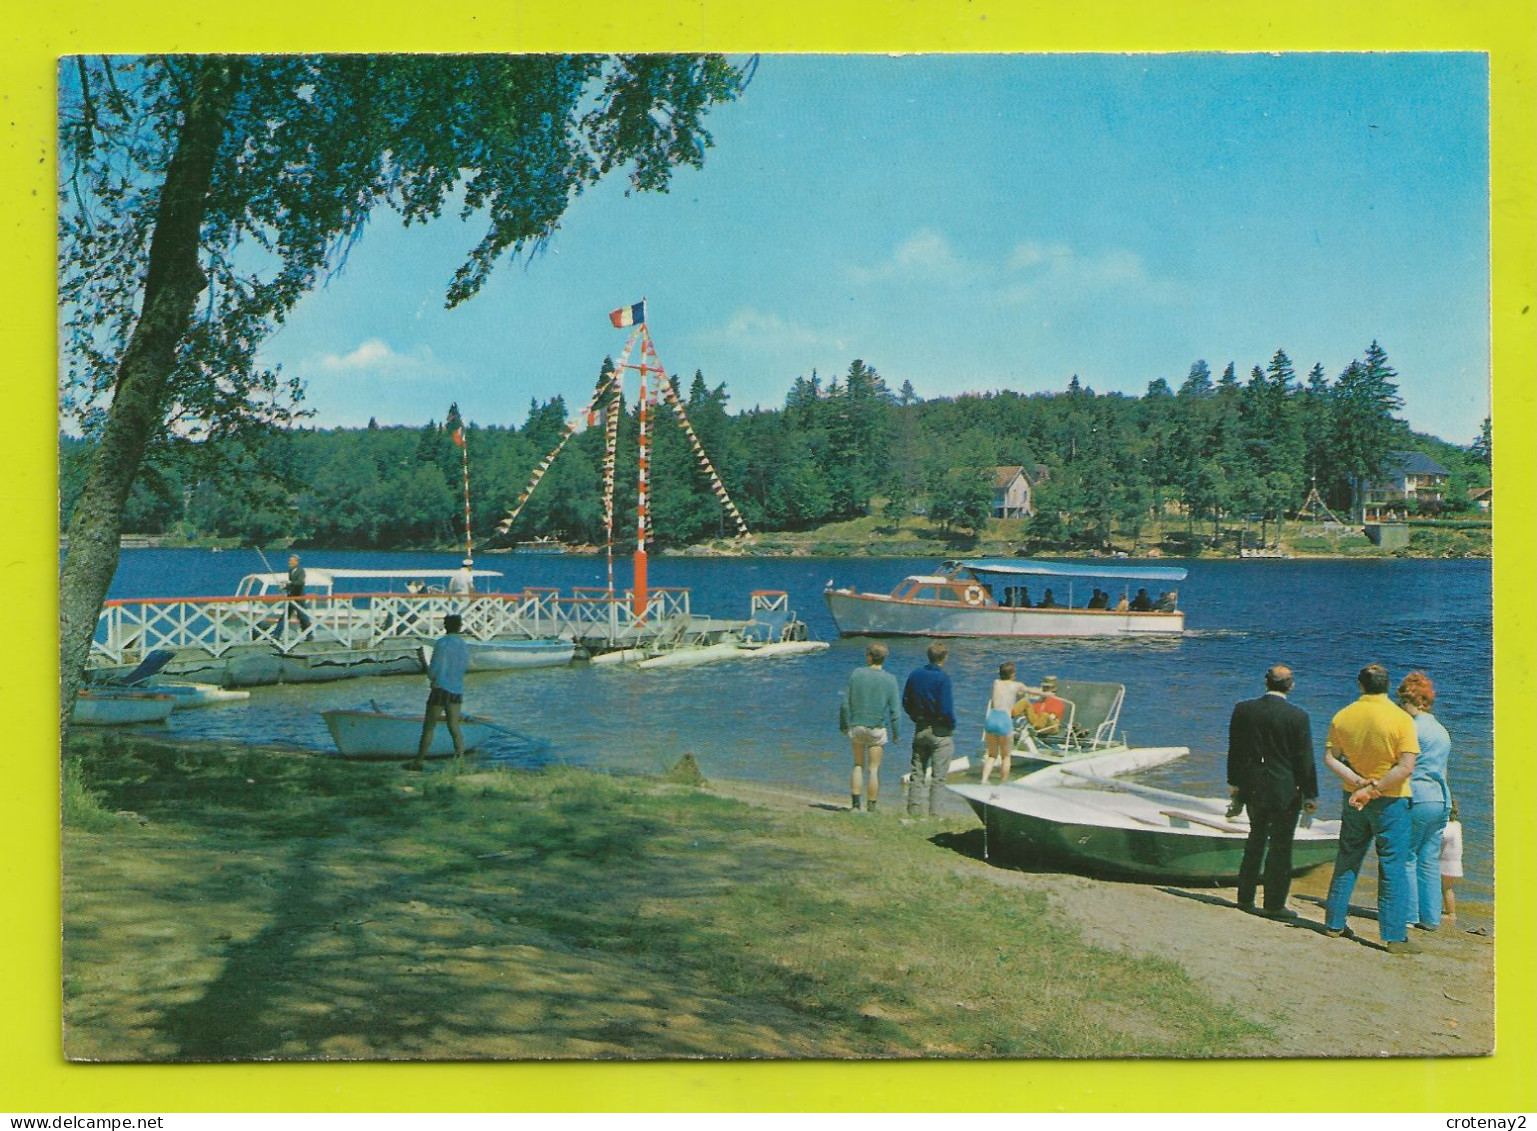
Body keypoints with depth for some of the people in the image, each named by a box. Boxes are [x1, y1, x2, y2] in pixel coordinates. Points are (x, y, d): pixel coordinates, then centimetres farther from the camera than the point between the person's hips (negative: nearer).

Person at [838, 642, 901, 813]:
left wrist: (844, 725, 8)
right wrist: (895, 733, 3)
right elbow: (894, 710, -8)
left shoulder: (856, 674, -7)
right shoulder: (890, 679, -8)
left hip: (856, 727, 1)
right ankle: (871, 807, 11)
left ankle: (855, 803, 8)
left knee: (858, 765, 15)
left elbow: (845, 703, -4)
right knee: (873, 769, 8)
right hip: (877, 729, -1)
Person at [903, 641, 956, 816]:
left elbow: (906, 702, 7)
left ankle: (914, 811, 13)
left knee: (917, 773, 13)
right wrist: (951, 726, -4)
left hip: (919, 729, 6)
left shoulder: (915, 675, 2)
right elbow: (946, 709, -20)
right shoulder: (942, 678, -17)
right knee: (938, 776, 3)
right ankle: (933, 812, 3)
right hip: (940, 731, -6)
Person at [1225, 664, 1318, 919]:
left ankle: (1245, 898, 25)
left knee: (1256, 840, 19)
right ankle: (1274, 905, 12)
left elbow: (1234, 751, 5)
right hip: (1285, 791, -4)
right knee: (1280, 846, 6)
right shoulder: (1298, 716, -14)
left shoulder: (1243, 710, -4)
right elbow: (1305, 760, -9)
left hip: (1252, 787, 4)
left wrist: (1235, 784, 16)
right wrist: (1310, 795, -1)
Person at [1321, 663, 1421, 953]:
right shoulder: (1401, 719, -13)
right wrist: (1374, 788, -17)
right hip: (1390, 801, -4)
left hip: (1353, 799, 4)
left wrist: (1359, 782, -10)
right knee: (1393, 867, 0)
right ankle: (1394, 936, 0)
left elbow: (1330, 757, -3)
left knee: (1347, 862, 15)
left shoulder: (1342, 717, -1)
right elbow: (1406, 766, -20)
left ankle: (1334, 923, 21)